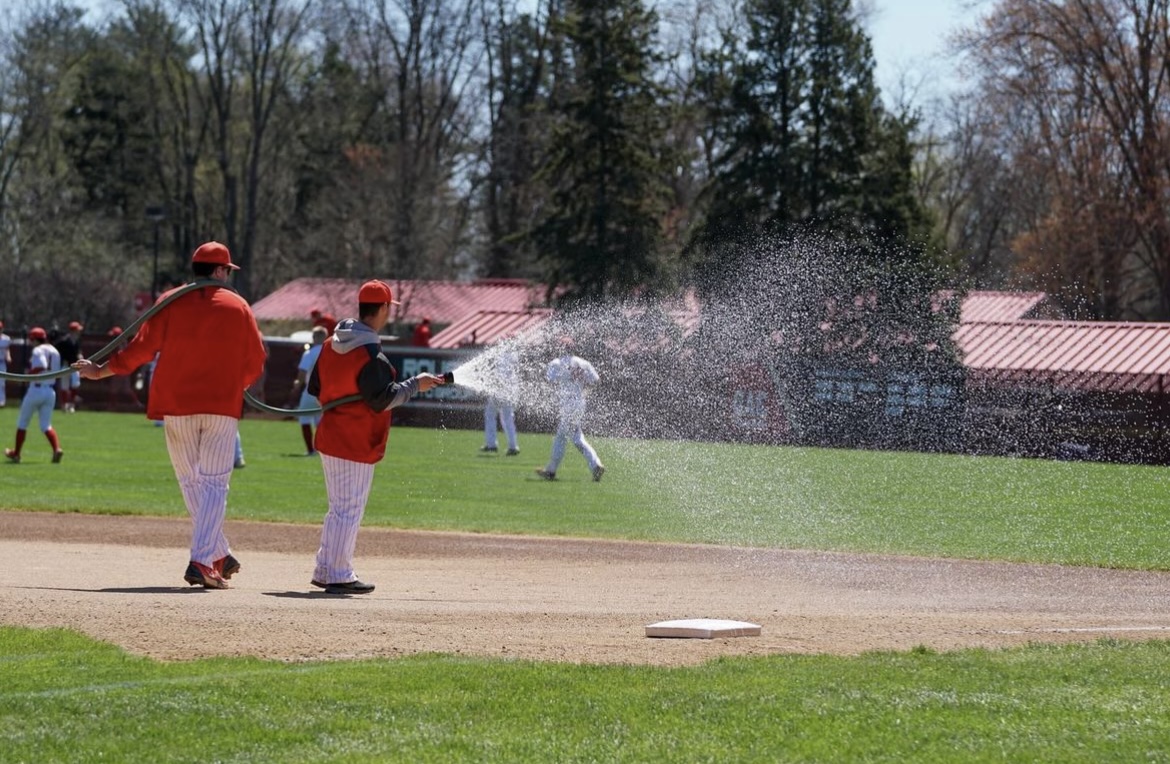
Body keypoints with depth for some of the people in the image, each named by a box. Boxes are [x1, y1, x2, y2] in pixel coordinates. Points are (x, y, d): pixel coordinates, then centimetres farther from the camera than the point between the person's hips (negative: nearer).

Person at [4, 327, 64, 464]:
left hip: (36, 389, -6)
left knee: (22, 422, 11)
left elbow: (41, 367, -28)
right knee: (46, 424, 6)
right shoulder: (54, 351, 12)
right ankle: (57, 449, -20)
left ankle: (16, 453, 20)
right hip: (50, 391, 6)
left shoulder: (38, 350, -11)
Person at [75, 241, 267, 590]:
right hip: (223, 405, -1)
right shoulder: (238, 306, 3)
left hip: (176, 404, 1)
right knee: (214, 483, -1)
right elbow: (255, 361, 4)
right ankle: (203, 561, -13)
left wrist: (102, 371, 7)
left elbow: (141, 346, -4)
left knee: (191, 481, 14)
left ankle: (218, 554, 18)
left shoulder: (171, 302, 1)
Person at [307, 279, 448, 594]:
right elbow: (382, 400, -20)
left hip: (329, 436, 9)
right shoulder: (371, 355, -20)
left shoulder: (331, 344, 7)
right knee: (349, 511, -1)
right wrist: (415, 384, -10)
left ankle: (325, 571, 22)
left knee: (340, 509, 18)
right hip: (356, 445, -9)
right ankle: (338, 576, 3)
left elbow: (314, 387, 13)